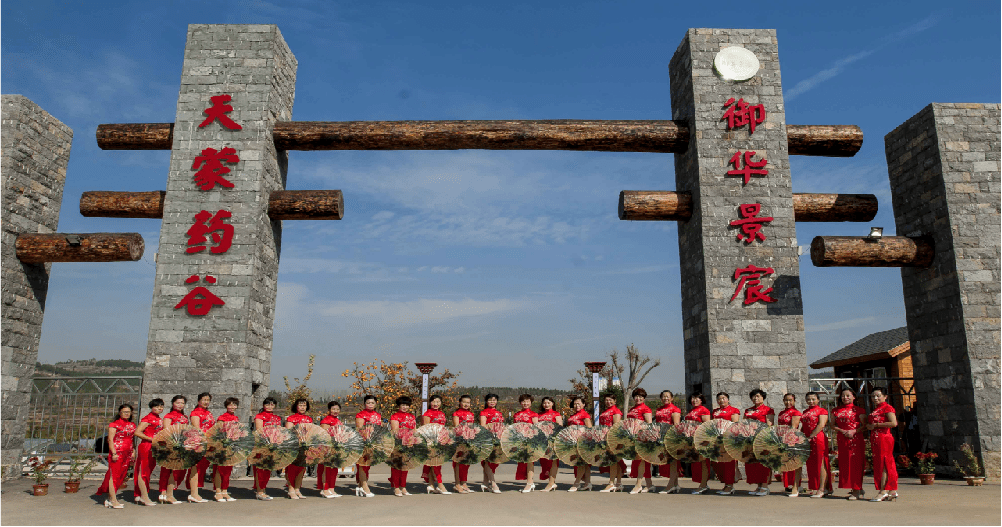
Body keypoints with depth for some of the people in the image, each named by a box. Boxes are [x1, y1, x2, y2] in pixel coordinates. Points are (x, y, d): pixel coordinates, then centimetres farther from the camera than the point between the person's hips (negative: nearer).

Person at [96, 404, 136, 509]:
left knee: (122, 475, 5)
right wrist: (113, 453, -16)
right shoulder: (114, 424, -2)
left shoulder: (132, 425, 16)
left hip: (127, 454, 6)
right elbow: (110, 440, -7)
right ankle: (113, 500, -7)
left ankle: (111, 497, 13)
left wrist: (133, 453, 15)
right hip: (117, 453, -6)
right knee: (114, 475, -7)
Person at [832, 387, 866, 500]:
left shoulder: (858, 410, 1)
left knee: (855, 463, -6)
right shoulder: (836, 410, 12)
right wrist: (841, 431, -6)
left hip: (856, 439, -5)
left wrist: (854, 431, -17)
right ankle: (858, 488, 18)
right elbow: (833, 425, 11)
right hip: (842, 439, 5)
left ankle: (856, 490, -2)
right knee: (844, 464, 5)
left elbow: (864, 426, -3)